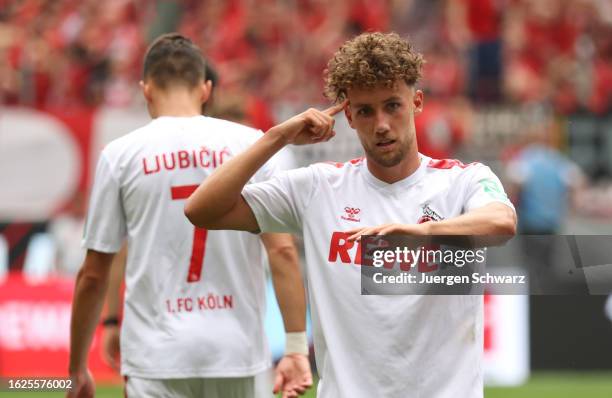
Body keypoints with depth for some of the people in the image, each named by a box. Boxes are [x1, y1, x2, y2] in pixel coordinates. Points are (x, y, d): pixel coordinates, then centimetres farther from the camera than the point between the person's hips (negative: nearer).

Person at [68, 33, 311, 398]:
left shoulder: (120, 154, 1)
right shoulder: (252, 144, 2)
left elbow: (93, 275, 3)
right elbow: (284, 251, -4)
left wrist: (77, 368, 12)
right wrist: (297, 348, -1)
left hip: (156, 356, -1)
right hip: (237, 351, 1)